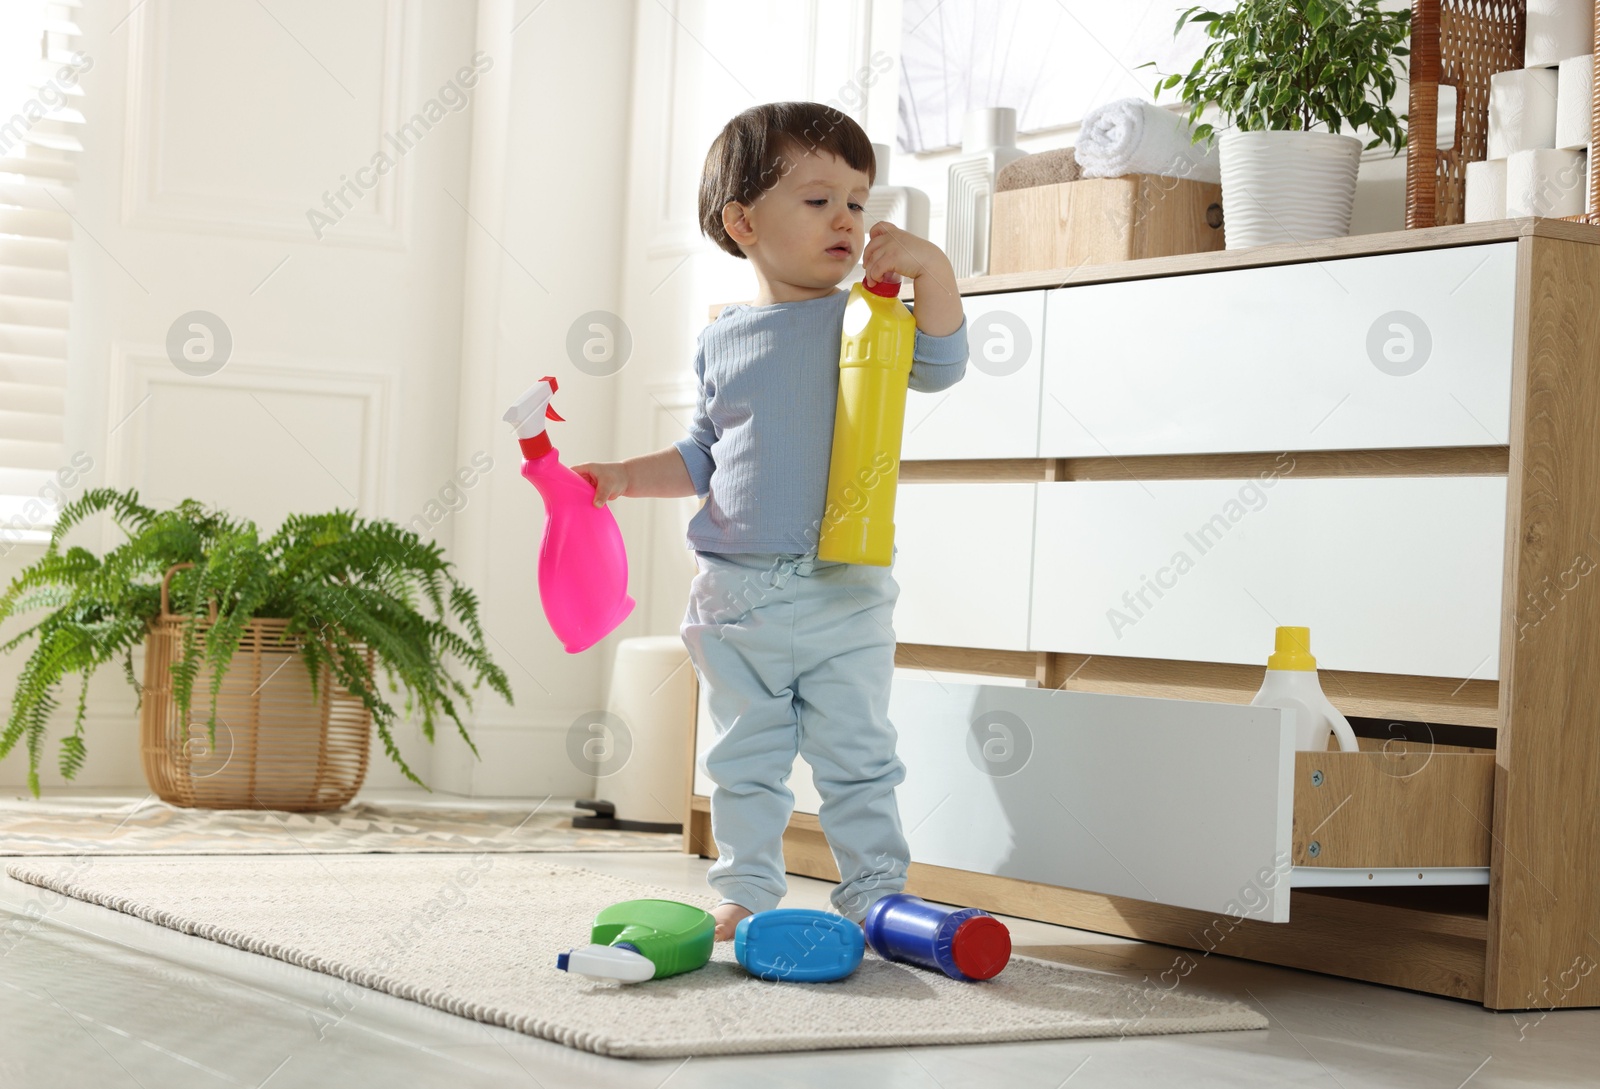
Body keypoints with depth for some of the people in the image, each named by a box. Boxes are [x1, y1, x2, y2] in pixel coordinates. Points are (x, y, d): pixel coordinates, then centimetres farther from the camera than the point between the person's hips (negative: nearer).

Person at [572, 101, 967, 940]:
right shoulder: (718, 342, 8)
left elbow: (939, 366, -16)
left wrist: (929, 267, -25)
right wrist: (625, 477, 4)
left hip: (843, 593, -2)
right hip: (734, 592, 3)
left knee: (857, 759, 4)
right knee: (744, 761, 11)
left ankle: (876, 894, 14)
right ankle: (745, 893, 21)